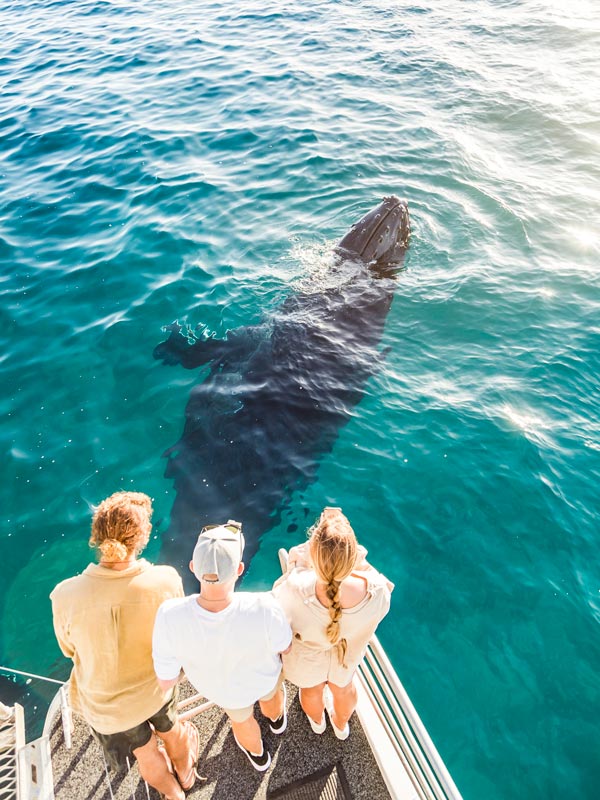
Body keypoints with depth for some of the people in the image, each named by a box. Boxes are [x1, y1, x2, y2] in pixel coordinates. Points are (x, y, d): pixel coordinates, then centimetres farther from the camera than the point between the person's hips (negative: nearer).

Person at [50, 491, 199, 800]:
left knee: (146, 753, 32)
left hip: (103, 704, 0)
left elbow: (69, 650, -11)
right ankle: (185, 773, 67)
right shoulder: (166, 581, -33)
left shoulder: (65, 596, -33)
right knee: (170, 731, 36)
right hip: (155, 689, 0)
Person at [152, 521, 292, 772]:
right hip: (263, 676, 0)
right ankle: (276, 718, 73)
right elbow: (283, 647, -21)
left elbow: (166, 681, -24)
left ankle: (258, 754, 69)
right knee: (270, 692, 38)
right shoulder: (263, 610, -45)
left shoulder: (171, 619, -44)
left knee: (241, 717, 37)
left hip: (219, 686, 1)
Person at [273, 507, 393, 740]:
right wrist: (361, 564, -16)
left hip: (307, 660, -1)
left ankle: (317, 721, 71)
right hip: (347, 655, 1)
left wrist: (294, 566, -16)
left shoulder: (297, 589, -48)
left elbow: (277, 598, -23)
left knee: (312, 689, 36)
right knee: (343, 687, 37)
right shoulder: (377, 590, -41)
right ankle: (341, 725, 70)